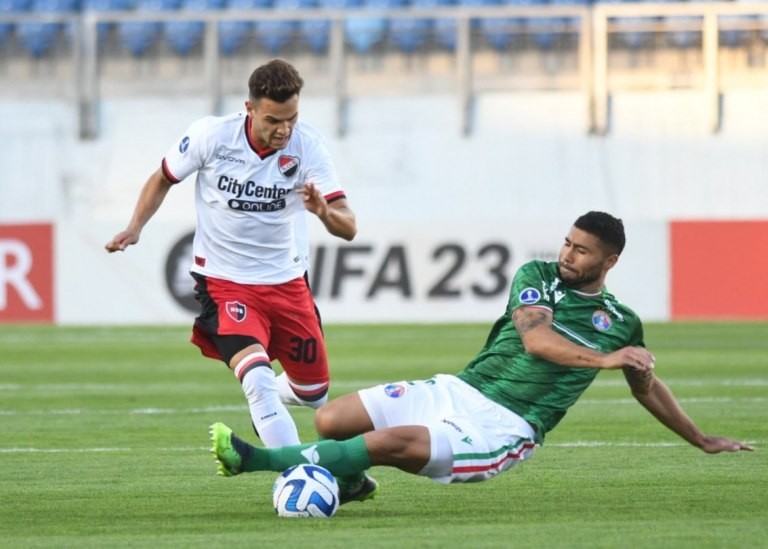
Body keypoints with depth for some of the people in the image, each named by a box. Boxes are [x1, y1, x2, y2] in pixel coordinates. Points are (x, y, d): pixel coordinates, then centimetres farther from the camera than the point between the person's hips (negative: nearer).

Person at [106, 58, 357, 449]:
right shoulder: (211, 136, -17)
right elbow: (163, 179, 4)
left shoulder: (306, 146, -16)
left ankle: (265, 409, 49)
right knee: (258, 379, -26)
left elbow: (348, 227, -19)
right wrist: (135, 228, -10)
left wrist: (325, 212, -41)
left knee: (314, 393, 14)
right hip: (223, 281, -3)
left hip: (287, 282, 3)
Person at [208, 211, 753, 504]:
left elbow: (647, 386, 26)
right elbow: (535, 340, -11)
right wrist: (604, 359, -24)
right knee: (330, 419, -13)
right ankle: (350, 482, 19)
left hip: (502, 428, -3)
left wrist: (702, 440, 32)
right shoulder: (538, 276, 6)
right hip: (458, 391, 3)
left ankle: (256, 459, -29)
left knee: (389, 442, -29)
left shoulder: (622, 323, 8)